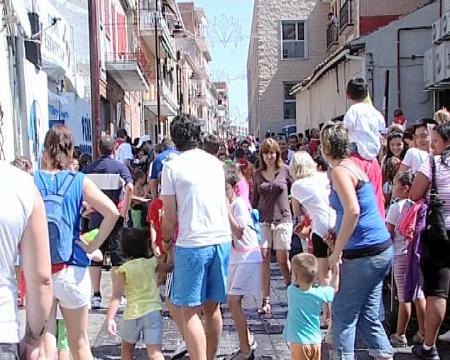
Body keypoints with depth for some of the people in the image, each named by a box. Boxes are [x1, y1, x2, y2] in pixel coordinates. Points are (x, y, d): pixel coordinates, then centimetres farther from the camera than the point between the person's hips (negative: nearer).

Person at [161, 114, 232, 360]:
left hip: (192, 243, -5)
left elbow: (169, 215, -3)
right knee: (212, 307, 15)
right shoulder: (215, 162, 10)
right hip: (221, 240, 5)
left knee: (189, 311, 2)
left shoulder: (172, 166, -5)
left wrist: (167, 239, 14)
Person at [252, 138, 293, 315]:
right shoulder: (258, 174, 8)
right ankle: (266, 300, 4)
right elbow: (255, 199, 13)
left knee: (283, 260, 0)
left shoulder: (285, 170, 0)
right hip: (263, 221, 2)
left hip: (283, 220, -2)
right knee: (263, 259, -2)